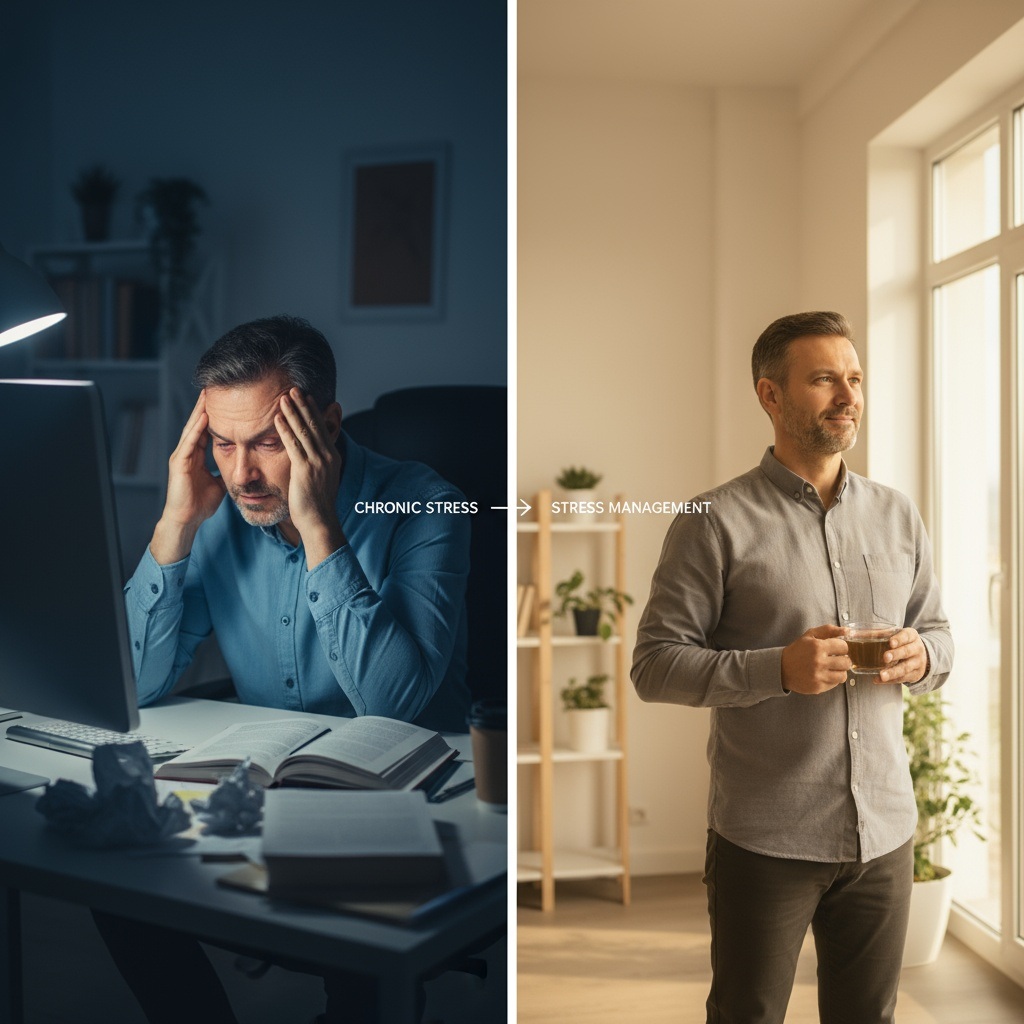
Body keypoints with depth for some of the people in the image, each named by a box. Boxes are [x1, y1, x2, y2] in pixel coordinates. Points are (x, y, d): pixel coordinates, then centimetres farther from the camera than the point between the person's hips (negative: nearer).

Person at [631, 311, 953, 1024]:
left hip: (885, 831, 5)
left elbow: (939, 634, 16)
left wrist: (922, 659, -8)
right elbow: (655, 665, -11)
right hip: (765, 838, -4)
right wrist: (778, 669, -24)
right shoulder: (717, 522, -9)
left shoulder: (897, 516, 8)